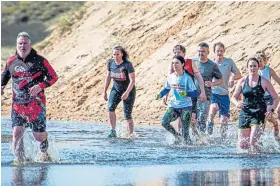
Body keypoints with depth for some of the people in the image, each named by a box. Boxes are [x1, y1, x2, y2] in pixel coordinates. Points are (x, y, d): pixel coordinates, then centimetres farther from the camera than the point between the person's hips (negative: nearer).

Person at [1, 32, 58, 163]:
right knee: (17, 132, -12)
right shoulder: (11, 62, 6)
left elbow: (53, 77, -4)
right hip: (18, 104, 2)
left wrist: (40, 86, -18)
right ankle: (19, 159, -1)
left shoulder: (39, 61, -5)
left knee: (39, 136, 2)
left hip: (36, 103, -2)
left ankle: (44, 151, 35)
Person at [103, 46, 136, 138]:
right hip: (116, 89, 4)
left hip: (128, 90, -4)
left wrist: (127, 92, -33)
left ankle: (131, 135, 11)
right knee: (110, 107, -23)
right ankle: (113, 131, -21)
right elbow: (108, 77, 8)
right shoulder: (110, 63, -4)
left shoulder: (128, 65, -20)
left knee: (128, 116, -5)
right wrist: (105, 91, 7)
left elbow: (132, 80, -23)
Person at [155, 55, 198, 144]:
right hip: (173, 106, 4)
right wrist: (160, 95, 2)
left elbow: (195, 93, -13)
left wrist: (186, 93, -31)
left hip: (185, 107, -4)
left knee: (185, 132, -8)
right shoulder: (170, 77, 4)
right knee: (164, 122, -17)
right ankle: (176, 135, 7)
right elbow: (166, 89, 20)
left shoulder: (187, 78, -9)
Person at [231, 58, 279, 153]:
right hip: (245, 113, 3)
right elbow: (234, 97, 12)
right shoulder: (242, 81, 5)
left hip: (259, 114, -3)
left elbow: (276, 98, 4)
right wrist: (237, 103, -11)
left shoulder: (264, 82, -1)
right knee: (243, 145, 4)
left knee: (253, 141, -20)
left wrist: (271, 109, -13)